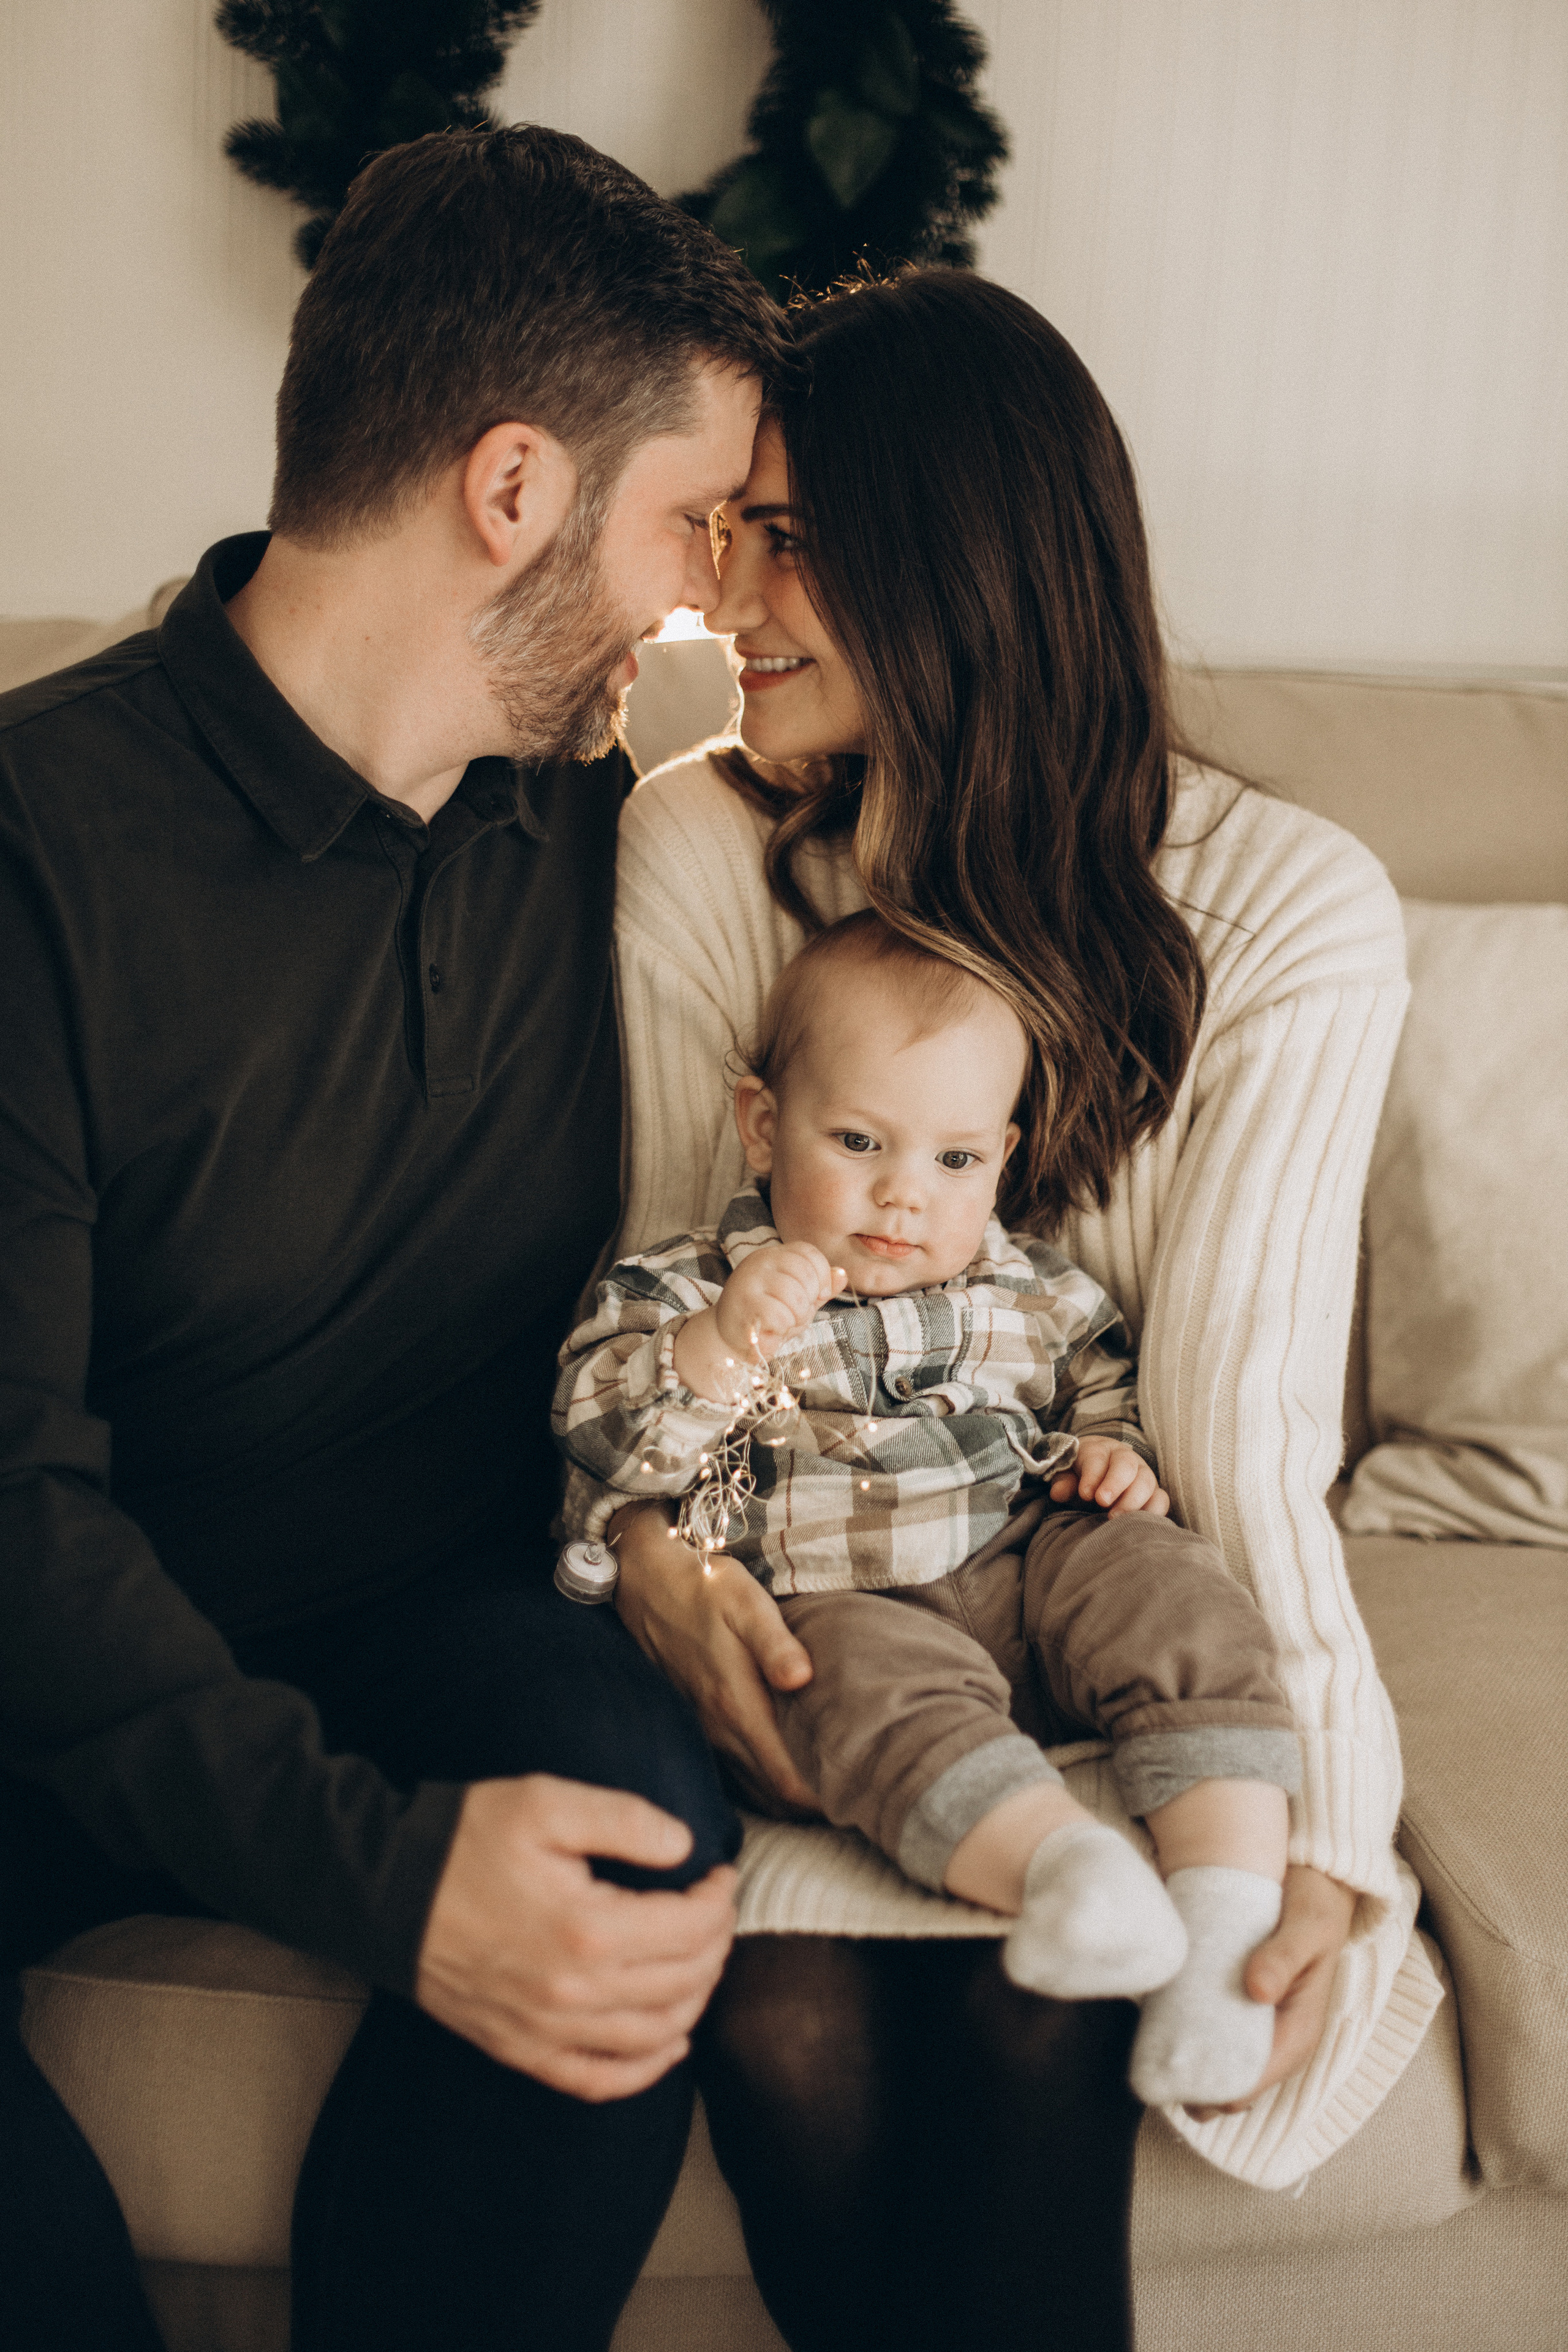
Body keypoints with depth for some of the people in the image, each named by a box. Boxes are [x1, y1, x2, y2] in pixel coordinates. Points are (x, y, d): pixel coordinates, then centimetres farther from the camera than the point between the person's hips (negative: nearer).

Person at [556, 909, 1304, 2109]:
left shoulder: (1035, 1292, 14)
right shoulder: (692, 1286, 3)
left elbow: (1108, 1388, 26)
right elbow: (600, 1433, -8)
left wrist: (1125, 1457, 2)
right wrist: (723, 1341, -25)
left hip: (1030, 1566, 4)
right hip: (840, 1606, -3)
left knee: (1173, 1591, -23)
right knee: (880, 1686, -36)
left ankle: (1229, 1899, -30)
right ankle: (1061, 1863, -55)